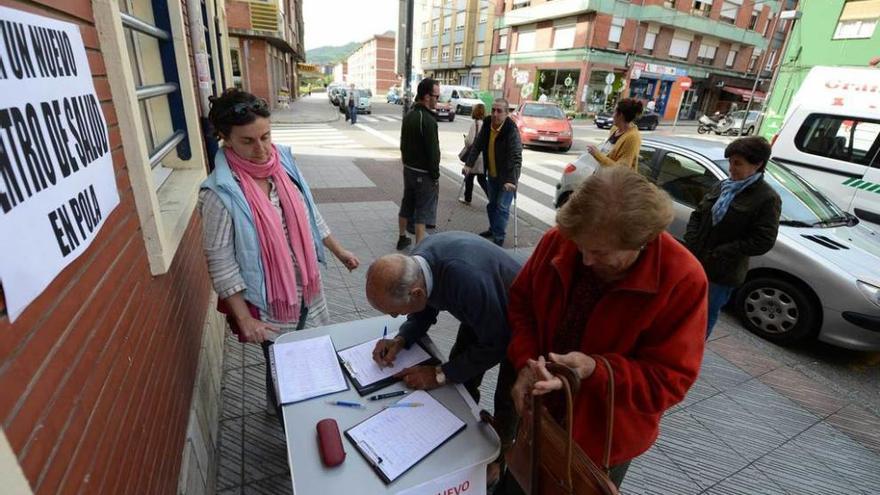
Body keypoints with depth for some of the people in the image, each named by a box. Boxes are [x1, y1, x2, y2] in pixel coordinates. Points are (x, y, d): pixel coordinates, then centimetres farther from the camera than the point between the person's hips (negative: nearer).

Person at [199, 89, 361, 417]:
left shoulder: (283, 162, -5)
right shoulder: (220, 193, -22)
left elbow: (309, 214, 7)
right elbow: (221, 264, -17)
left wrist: (339, 251, 13)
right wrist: (245, 319, -16)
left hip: (308, 288, 6)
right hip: (269, 303, -5)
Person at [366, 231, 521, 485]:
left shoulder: (466, 278, -44)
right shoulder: (416, 263, -20)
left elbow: (494, 345, -30)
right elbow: (426, 308, 1)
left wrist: (440, 374, -25)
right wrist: (401, 340, -14)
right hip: (480, 313, 6)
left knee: (506, 397, 6)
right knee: (462, 379, 11)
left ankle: (500, 453, 35)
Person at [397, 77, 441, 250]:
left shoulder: (409, 115, 9)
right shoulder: (428, 119, -20)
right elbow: (433, 151, -20)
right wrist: (435, 177, -14)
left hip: (408, 169, 9)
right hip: (423, 173, -9)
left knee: (406, 205, 20)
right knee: (422, 211, -1)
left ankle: (402, 238, 34)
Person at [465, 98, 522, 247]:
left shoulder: (512, 129, -25)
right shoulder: (487, 123, -6)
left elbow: (516, 157, -30)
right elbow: (477, 145, 1)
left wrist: (511, 180, -39)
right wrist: (469, 164, -8)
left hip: (506, 176, -6)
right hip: (492, 173, 6)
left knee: (502, 207, -3)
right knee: (492, 204, 19)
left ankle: (499, 238, 8)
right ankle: (493, 229, 37)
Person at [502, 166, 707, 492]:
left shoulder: (682, 280, -26)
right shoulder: (557, 241, -18)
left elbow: (670, 380, -20)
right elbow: (521, 303, -4)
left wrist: (595, 371, -36)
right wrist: (526, 363, -19)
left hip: (606, 438, -2)